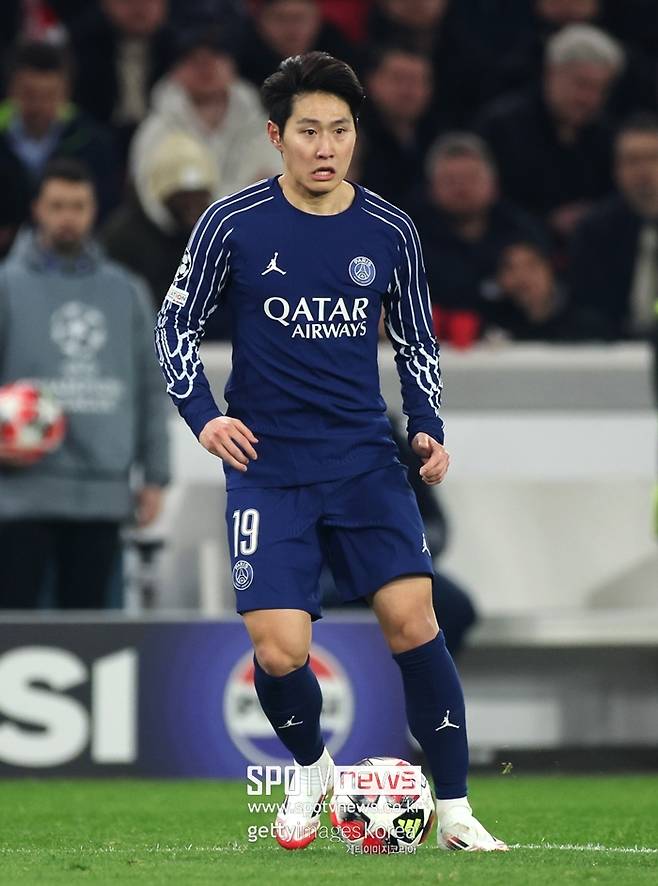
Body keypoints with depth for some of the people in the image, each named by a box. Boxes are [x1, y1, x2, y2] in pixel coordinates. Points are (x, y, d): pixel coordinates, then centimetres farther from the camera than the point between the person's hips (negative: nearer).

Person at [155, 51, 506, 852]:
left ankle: (454, 810, -1)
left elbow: (416, 341, 15)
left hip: (365, 461, 2)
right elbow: (176, 322, 5)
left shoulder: (389, 233, 2)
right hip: (267, 469, -2)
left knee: (412, 620, -12)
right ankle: (311, 770, 21)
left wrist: (427, 427, 1)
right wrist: (201, 415, -8)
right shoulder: (233, 224, -5)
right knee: (278, 653, -11)